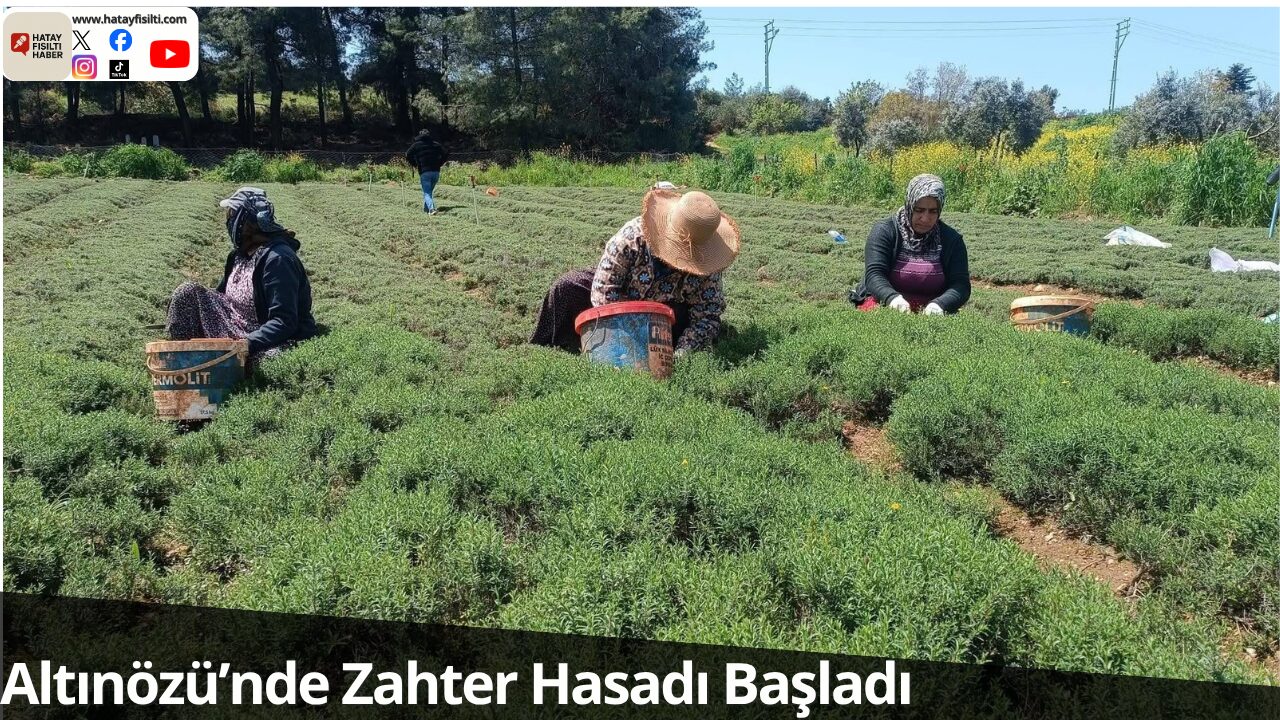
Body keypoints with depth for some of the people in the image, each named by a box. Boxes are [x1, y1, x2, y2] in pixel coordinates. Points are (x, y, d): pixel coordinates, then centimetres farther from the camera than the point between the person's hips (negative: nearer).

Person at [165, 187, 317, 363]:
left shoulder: (277, 259, -21)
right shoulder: (241, 253, 7)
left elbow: (284, 323, -26)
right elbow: (222, 294, 19)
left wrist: (245, 344, -35)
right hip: (238, 331, 9)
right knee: (188, 293, -5)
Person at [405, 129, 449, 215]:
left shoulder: (416, 145, 5)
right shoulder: (436, 144, 12)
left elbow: (407, 155, 1)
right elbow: (446, 154, 9)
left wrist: (414, 164, 14)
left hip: (424, 172, -3)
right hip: (436, 172, 3)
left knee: (426, 193, -4)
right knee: (429, 191, 19)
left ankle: (431, 208, -26)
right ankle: (426, 209, 26)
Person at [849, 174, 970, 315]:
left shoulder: (952, 240, 6)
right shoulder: (884, 231, -1)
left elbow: (960, 284, -3)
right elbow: (874, 274, -12)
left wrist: (939, 304, -26)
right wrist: (892, 297, -35)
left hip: (930, 310, 1)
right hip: (883, 302, -1)